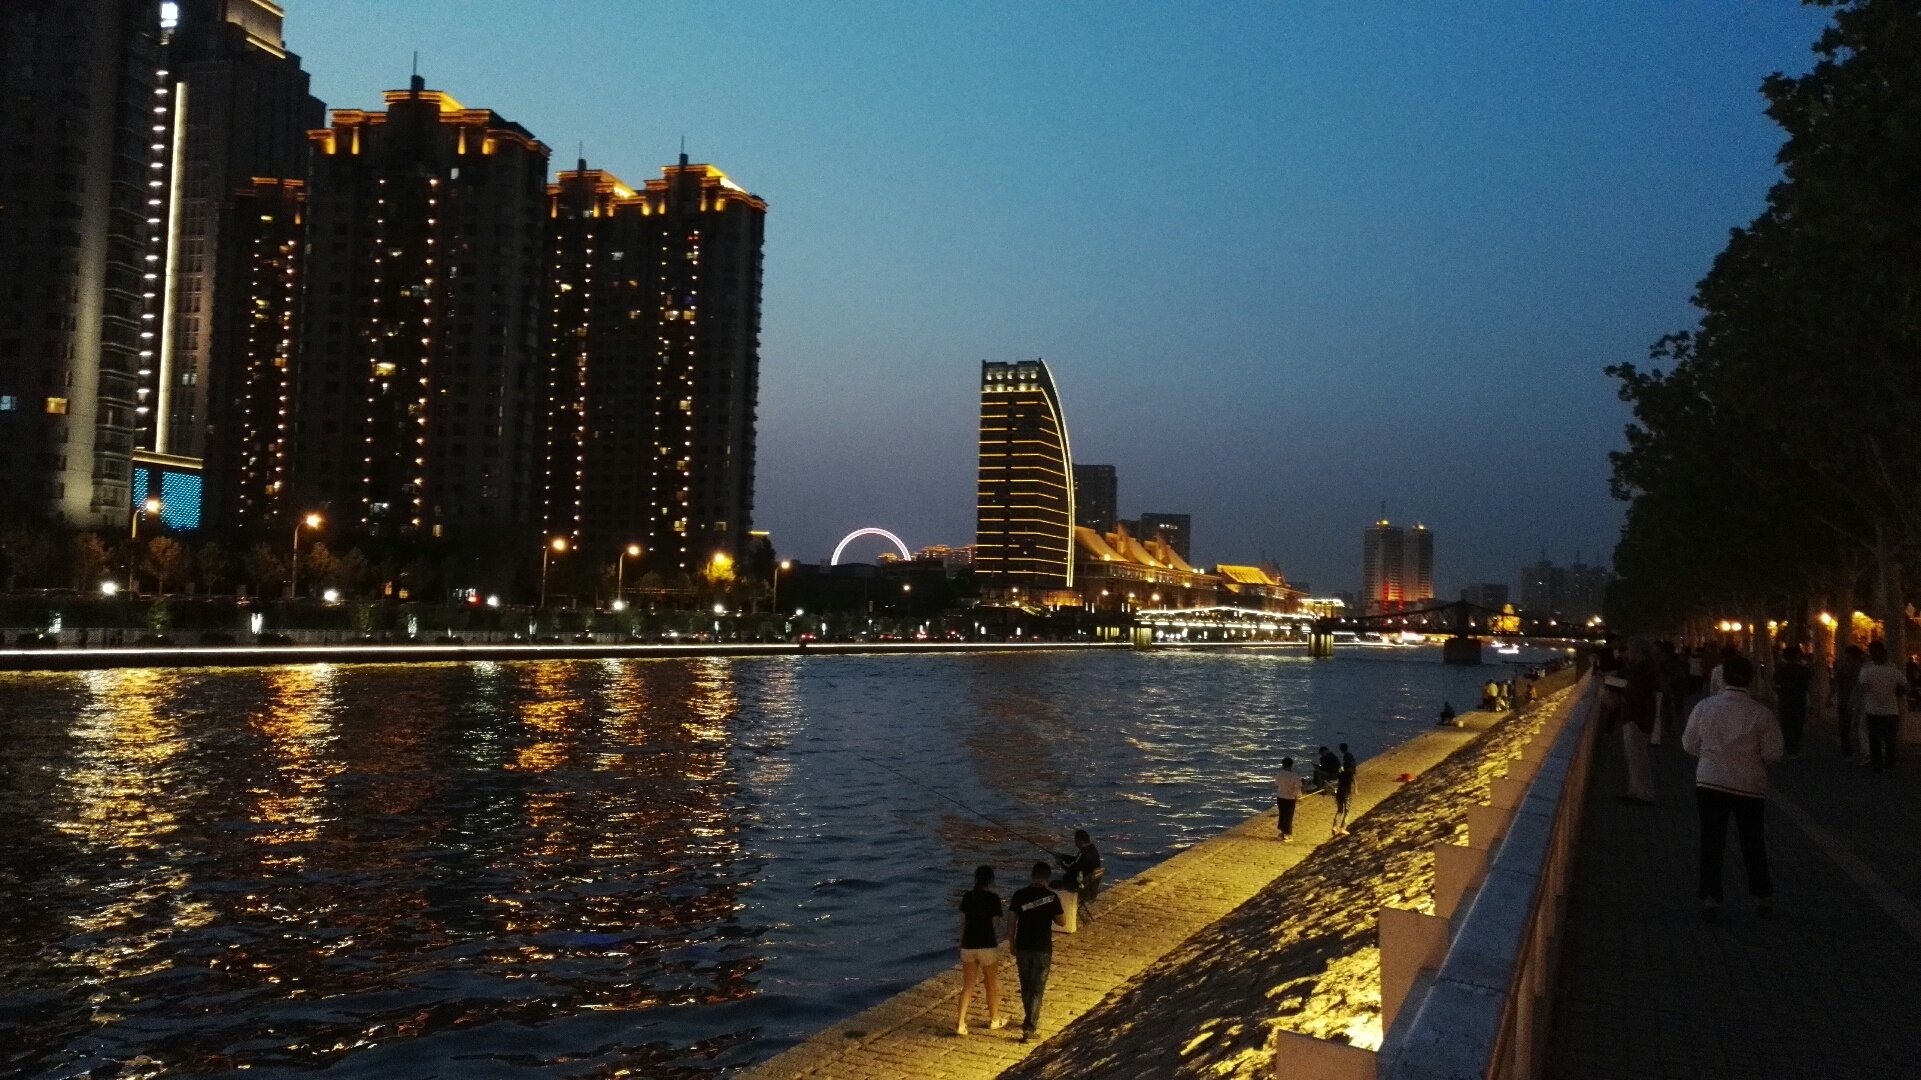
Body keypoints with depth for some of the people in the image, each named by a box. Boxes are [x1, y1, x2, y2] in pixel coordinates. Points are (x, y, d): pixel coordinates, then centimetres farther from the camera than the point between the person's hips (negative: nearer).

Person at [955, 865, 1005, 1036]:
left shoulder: (967, 897, 1)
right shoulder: (993, 898, -11)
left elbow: (962, 923, 5)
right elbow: (995, 925, -10)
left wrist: (961, 944, 14)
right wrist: (998, 945, 2)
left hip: (968, 946, 4)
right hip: (987, 946, -4)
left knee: (967, 986, 8)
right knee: (992, 984, 15)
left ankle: (961, 1024, 0)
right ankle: (994, 1020, 30)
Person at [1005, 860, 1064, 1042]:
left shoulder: (1019, 895, -3)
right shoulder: (1051, 897, -9)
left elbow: (1011, 921, -1)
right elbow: (1062, 922, -1)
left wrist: (1011, 943, 10)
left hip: (1022, 947, 2)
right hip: (1043, 949, -2)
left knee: (1026, 986, 19)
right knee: (1037, 989, 2)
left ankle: (1031, 1020, 33)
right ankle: (1029, 1026, -6)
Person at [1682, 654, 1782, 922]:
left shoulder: (1705, 707, -7)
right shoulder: (1760, 713, -11)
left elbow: (1690, 744, 1)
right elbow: (1773, 753, -8)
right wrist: (1752, 753, 11)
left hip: (1710, 782, 0)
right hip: (1749, 786, 0)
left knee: (1711, 842, 8)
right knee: (1753, 842, 16)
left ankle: (1710, 897, 4)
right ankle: (1763, 897, 25)